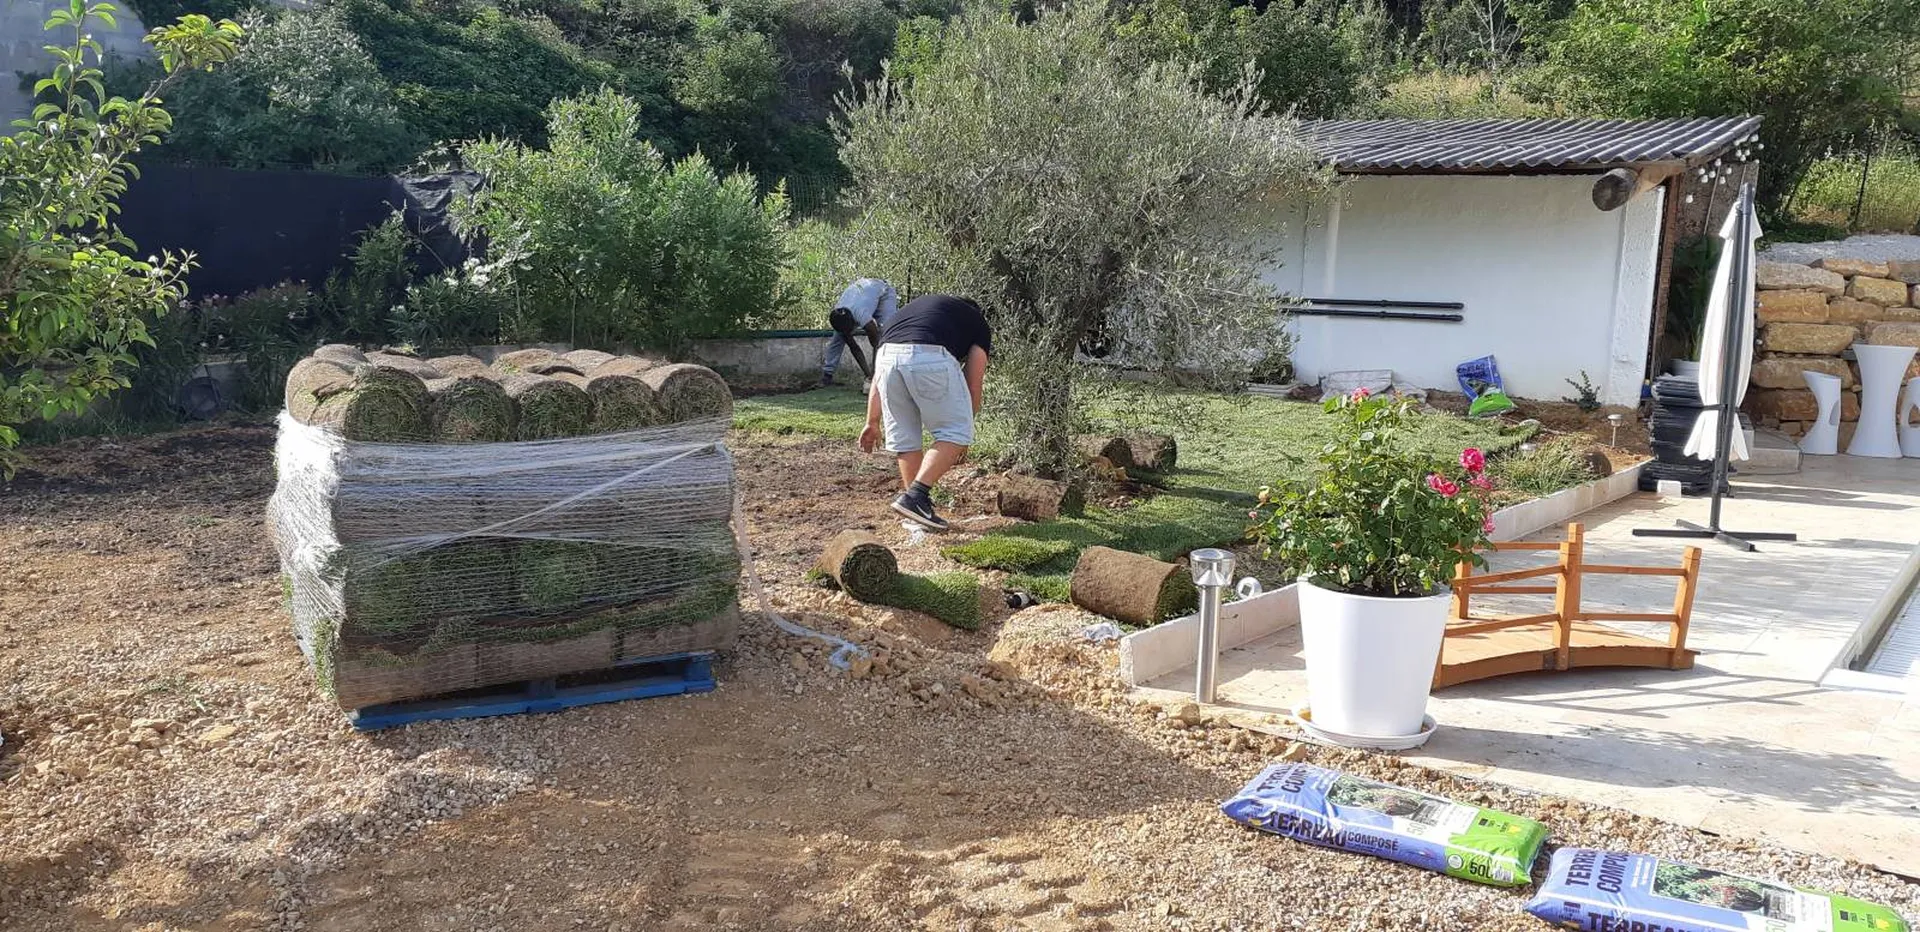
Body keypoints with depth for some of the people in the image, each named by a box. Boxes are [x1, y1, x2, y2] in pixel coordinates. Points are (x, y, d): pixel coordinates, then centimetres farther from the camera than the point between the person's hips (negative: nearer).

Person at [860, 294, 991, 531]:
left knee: (904, 438, 18)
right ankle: (915, 497, -1)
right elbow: (973, 387, 24)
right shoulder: (978, 324, 28)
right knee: (955, 433, 9)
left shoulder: (915, 306, 40)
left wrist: (873, 422, 39)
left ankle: (917, 510, 24)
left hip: (887, 355, 5)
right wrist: (963, 434, 36)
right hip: (932, 358, -5)